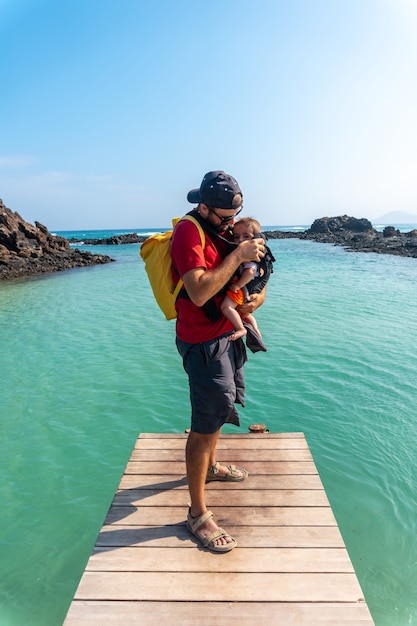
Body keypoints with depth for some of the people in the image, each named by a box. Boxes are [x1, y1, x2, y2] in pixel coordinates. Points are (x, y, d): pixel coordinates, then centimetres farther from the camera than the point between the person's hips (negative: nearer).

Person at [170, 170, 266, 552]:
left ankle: (211, 466, 48)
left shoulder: (227, 229, 9)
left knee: (218, 408, 24)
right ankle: (198, 514, 12)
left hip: (227, 336, 9)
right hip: (203, 342, -9)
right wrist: (238, 255, -25)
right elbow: (199, 292, -32)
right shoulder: (189, 232, -19)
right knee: (206, 424, -4)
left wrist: (258, 295, -5)